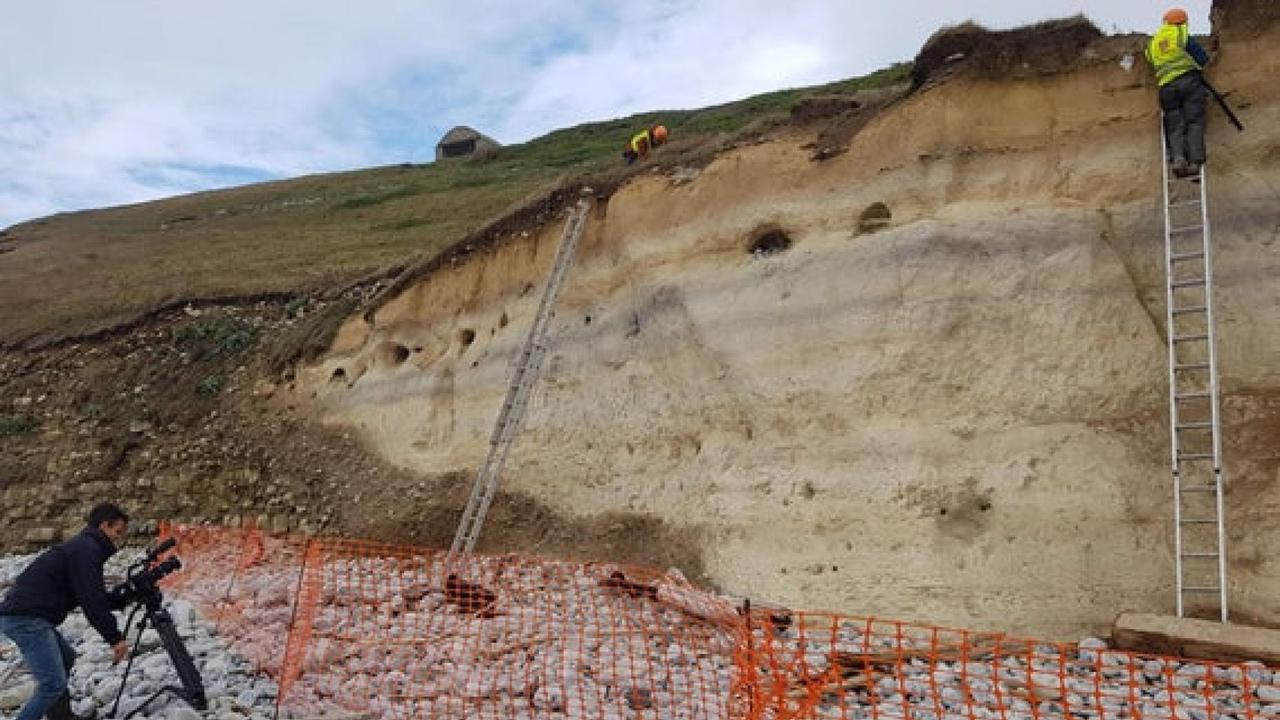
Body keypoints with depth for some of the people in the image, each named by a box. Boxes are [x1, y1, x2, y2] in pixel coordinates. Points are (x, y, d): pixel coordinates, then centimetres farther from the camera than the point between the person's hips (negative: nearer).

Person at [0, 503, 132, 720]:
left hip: (23, 615, 11)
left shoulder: (84, 547, 19)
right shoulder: (86, 549, -12)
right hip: (26, 618, -11)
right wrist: (115, 638, -14)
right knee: (54, 684, -14)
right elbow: (91, 602, -18)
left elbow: (98, 597, 23)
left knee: (65, 658, 26)